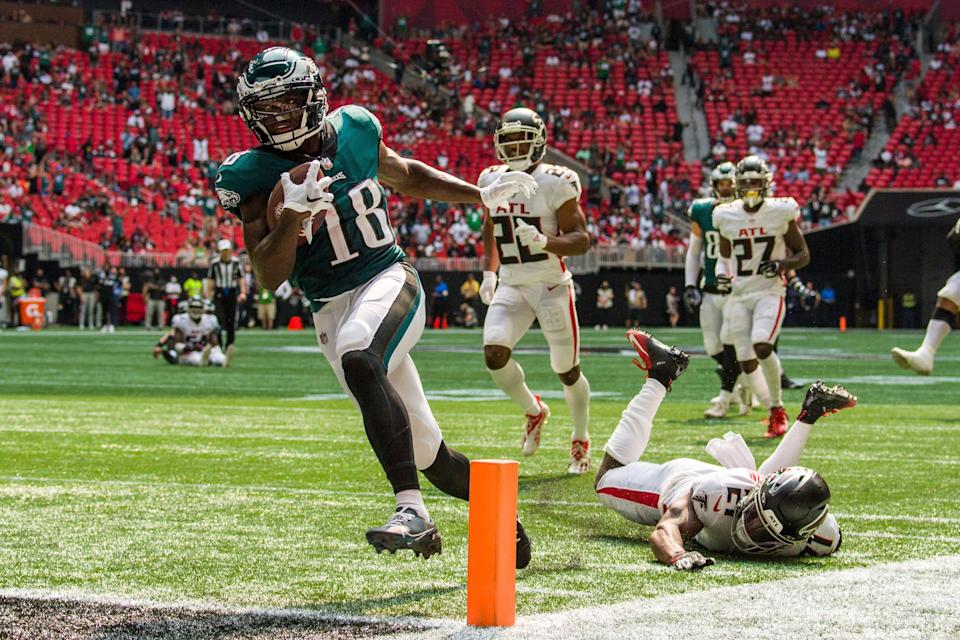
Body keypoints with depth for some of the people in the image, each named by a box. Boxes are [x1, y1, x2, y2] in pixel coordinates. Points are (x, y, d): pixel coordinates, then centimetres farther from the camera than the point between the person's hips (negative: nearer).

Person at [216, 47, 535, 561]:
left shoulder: (353, 131, 2)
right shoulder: (255, 175, -5)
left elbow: (408, 177, 23)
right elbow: (269, 277, -12)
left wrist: (484, 195, 18)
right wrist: (295, 214, -27)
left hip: (389, 282, -1)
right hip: (332, 312, 2)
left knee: (358, 359, -36)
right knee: (426, 452, 5)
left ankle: (413, 512, -40)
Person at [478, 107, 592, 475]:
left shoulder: (554, 183, -13)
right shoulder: (492, 180, 5)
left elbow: (582, 240, -15)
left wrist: (544, 241, -32)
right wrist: (489, 271, 14)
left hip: (552, 286, -4)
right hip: (511, 287, 4)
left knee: (567, 370, 4)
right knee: (494, 352, -18)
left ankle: (581, 441, 27)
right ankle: (533, 412, 10)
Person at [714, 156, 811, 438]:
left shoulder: (780, 212, -5)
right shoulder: (727, 216, 3)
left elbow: (803, 255, 4)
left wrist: (782, 264, -16)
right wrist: (722, 275, -2)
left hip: (770, 291, -4)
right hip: (738, 294, 4)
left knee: (762, 346, -26)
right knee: (746, 361, -2)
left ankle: (778, 405, -7)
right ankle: (775, 413, 15)